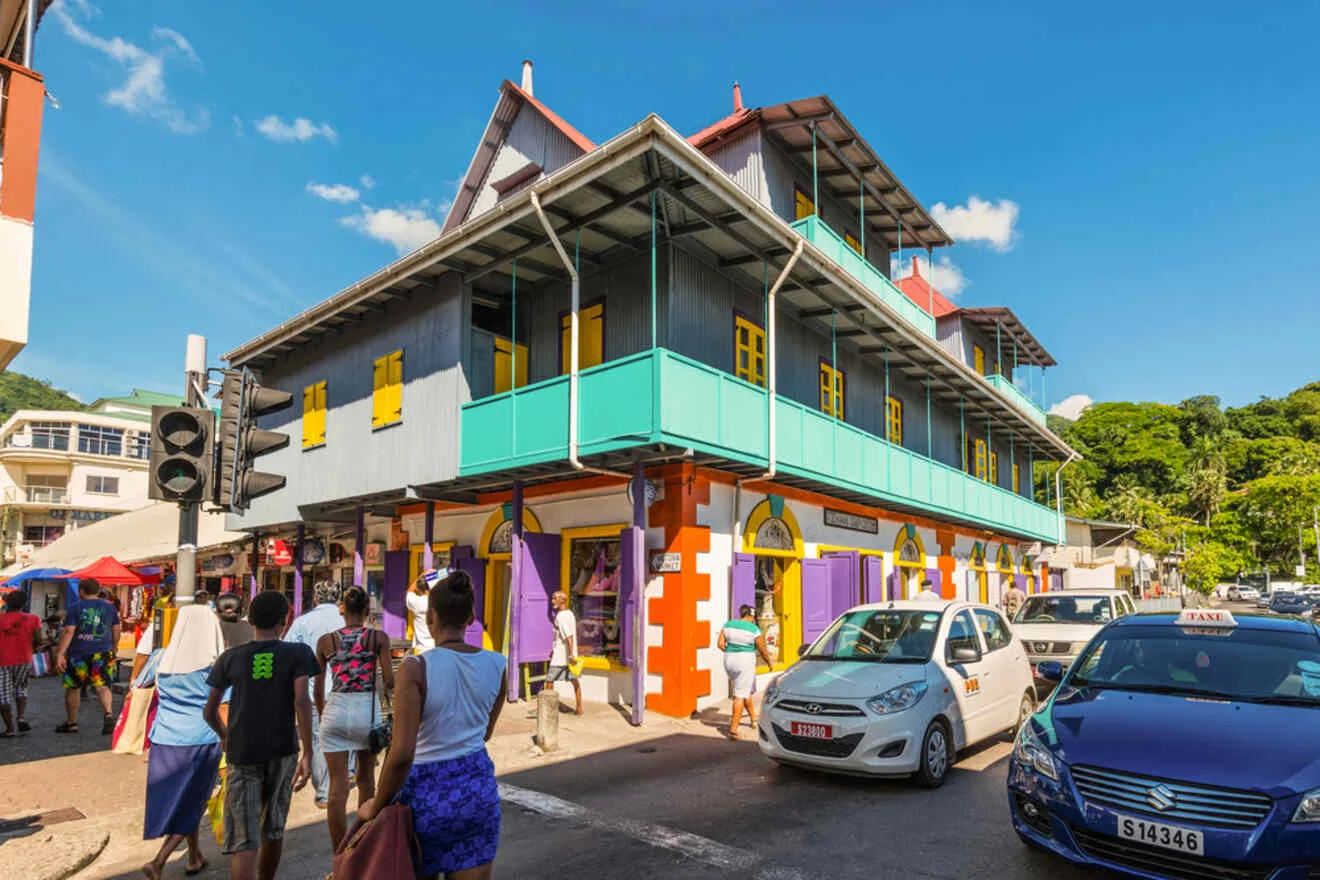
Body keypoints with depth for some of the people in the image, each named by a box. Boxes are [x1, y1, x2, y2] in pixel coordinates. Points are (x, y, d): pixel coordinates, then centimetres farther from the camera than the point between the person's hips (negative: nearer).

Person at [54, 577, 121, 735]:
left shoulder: (76, 607, -5)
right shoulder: (109, 607, 7)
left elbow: (68, 632, -12)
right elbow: (116, 631, 11)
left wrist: (60, 654, -12)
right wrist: (113, 649, 23)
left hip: (79, 654, -2)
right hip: (103, 653, 2)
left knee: (73, 688, 14)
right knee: (102, 686, 0)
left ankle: (71, 723, 25)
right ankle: (108, 715, -23)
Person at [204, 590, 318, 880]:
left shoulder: (230, 658, 3)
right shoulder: (297, 653, -4)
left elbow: (209, 712, 8)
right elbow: (302, 701, -16)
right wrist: (307, 753, -14)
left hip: (242, 755, 0)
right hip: (282, 752, 0)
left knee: (245, 840, -3)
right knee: (273, 828, 20)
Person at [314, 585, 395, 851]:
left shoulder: (326, 641, 2)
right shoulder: (378, 638, -3)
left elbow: (318, 689, 9)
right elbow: (389, 682, -7)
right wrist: (388, 687, 17)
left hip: (335, 710, 0)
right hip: (367, 710, 0)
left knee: (338, 787, 6)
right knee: (366, 778, 22)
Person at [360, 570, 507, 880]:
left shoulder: (416, 667, -19)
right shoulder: (496, 665, -5)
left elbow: (402, 755, -22)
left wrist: (376, 806, -6)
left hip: (427, 795, -3)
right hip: (478, 789, 3)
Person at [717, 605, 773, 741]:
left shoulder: (728, 625, 3)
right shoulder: (754, 630, -9)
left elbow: (720, 644, 1)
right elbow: (763, 650, 0)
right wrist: (769, 662, 17)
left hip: (729, 662, 6)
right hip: (745, 662, -5)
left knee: (746, 690, 24)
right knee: (740, 695, -1)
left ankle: (753, 718, 37)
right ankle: (733, 729, -5)